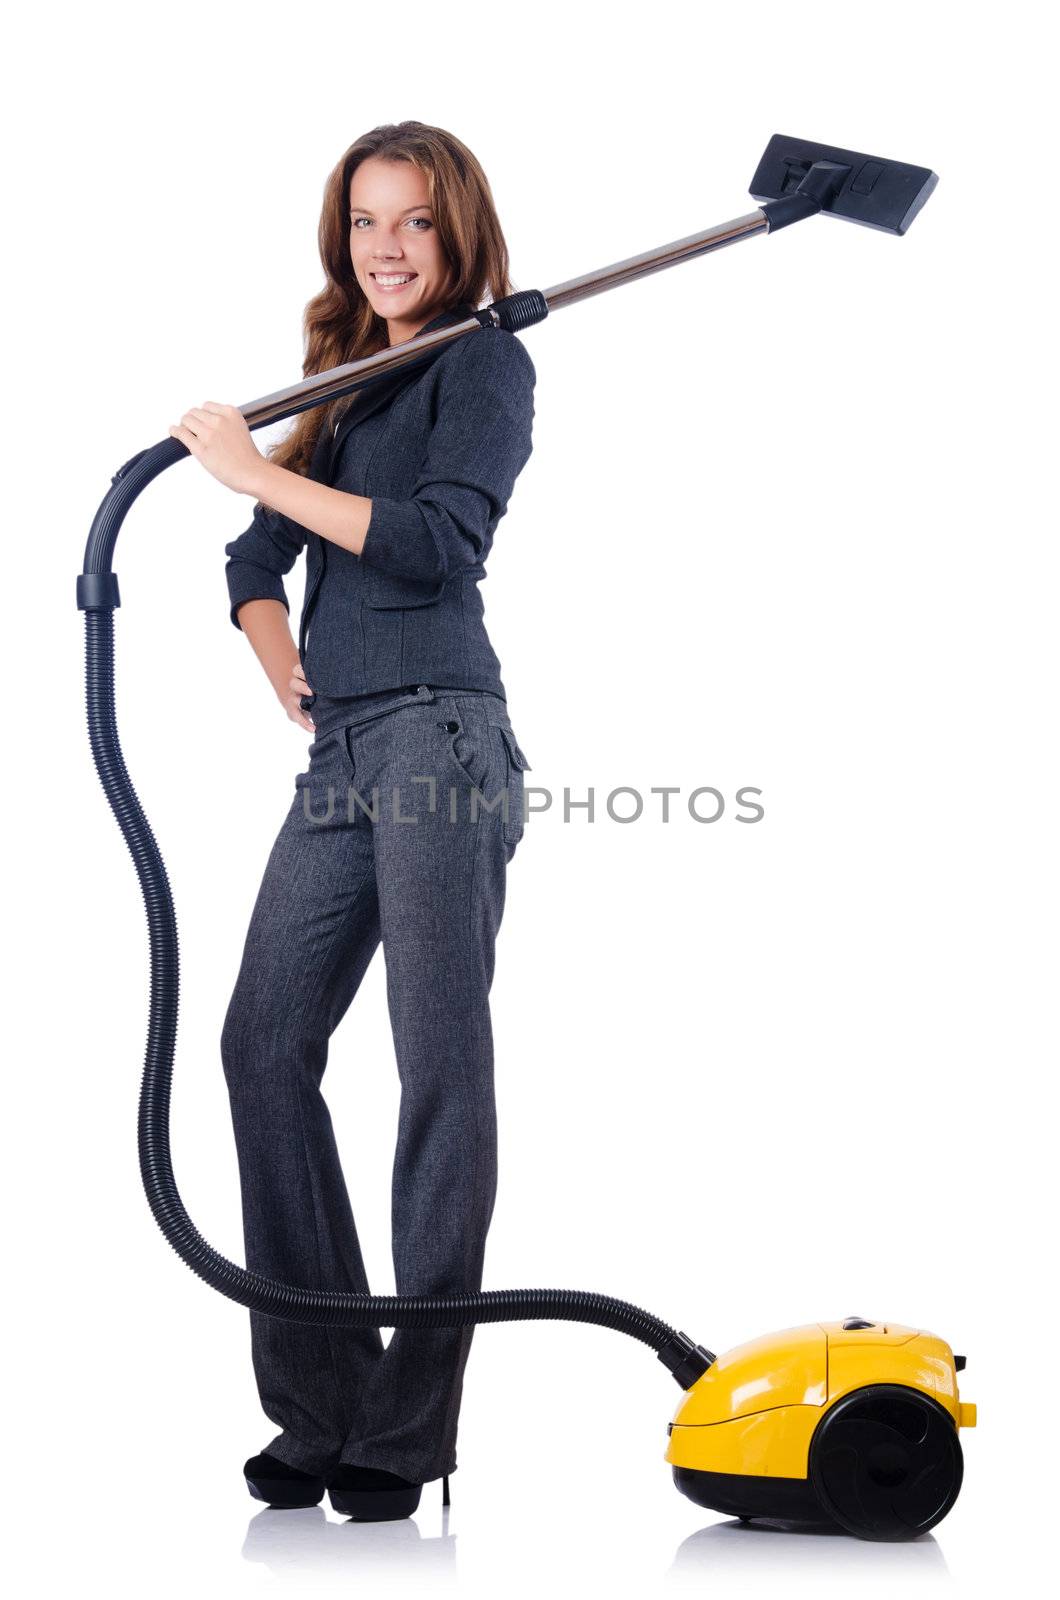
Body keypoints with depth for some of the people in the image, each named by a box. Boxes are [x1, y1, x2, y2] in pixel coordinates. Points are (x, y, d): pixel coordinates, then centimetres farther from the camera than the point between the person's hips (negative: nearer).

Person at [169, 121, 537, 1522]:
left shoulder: (486, 362, 2)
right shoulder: (349, 383, 24)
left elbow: (439, 540, -13)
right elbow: (257, 560, 23)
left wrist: (263, 471, -8)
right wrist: (287, 667, 6)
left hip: (437, 736, -8)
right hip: (340, 757, 8)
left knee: (441, 1067, -6)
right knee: (266, 1041, 3)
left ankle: (408, 1427, 0)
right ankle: (322, 1403, 11)